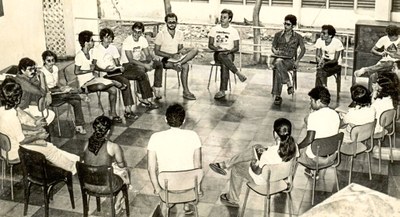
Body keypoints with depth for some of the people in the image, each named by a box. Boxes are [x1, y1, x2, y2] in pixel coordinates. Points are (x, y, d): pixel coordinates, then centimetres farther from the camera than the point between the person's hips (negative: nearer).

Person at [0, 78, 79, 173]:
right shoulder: (11, 118, -34)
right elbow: (22, 141, -23)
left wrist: (34, 128, 6)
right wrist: (38, 136, -8)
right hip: (14, 153, -8)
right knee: (48, 148, 4)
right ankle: (72, 167, 20)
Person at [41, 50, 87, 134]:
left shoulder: (55, 68, 8)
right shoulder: (42, 72, -14)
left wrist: (62, 87, -6)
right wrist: (61, 89, -21)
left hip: (57, 91, 7)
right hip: (49, 96, -7)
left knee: (76, 101, -17)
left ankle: (79, 125, -13)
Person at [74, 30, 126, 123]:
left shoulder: (90, 51, 11)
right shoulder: (79, 55, -13)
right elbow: (76, 71, -15)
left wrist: (94, 73, 3)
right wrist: (89, 70, -11)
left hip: (93, 79, 8)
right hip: (85, 83, -8)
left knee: (113, 90, -11)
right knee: (100, 86, -38)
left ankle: (113, 114, -3)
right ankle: (115, 83, -8)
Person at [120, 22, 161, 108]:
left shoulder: (143, 40, 2)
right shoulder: (127, 41, -19)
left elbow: (147, 55, 3)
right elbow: (131, 60, -24)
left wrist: (150, 62, -20)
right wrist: (145, 65, -29)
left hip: (138, 62, 8)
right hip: (127, 65, -8)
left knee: (159, 64, -1)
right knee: (142, 74, -37)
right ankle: (146, 99, -29)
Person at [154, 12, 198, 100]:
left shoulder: (180, 33, 8)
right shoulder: (161, 34, -7)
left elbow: (180, 48, 12)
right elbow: (156, 51, -9)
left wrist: (181, 51, -16)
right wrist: (171, 55, -20)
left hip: (176, 57, 5)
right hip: (166, 59, -5)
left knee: (194, 50, -20)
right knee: (185, 66, -35)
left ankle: (177, 64, -34)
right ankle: (186, 91, -30)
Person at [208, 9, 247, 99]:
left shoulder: (233, 31, 7)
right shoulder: (214, 29, 10)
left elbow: (236, 48, 4)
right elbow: (210, 45, 6)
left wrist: (228, 51, -17)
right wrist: (216, 48, -15)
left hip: (229, 54, -1)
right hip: (217, 54, 1)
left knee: (224, 64, -36)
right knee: (221, 55, -38)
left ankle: (222, 90, -42)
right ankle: (238, 73, -38)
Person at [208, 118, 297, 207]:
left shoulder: (269, 154, -38)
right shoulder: (294, 145, -20)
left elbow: (258, 172, -25)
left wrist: (253, 165, -1)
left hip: (264, 179, -6)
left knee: (236, 168, 17)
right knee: (256, 148, 14)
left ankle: (232, 199, 39)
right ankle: (225, 164, 25)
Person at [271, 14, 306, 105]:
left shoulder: (297, 37, 9)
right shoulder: (278, 35, 13)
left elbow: (303, 49, 4)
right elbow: (273, 47, 14)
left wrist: (297, 61, -9)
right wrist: (275, 51, -12)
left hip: (290, 61, -1)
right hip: (278, 58, 2)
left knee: (278, 69, -36)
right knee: (278, 62, -39)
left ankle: (277, 95, -36)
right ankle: (289, 84, -41)